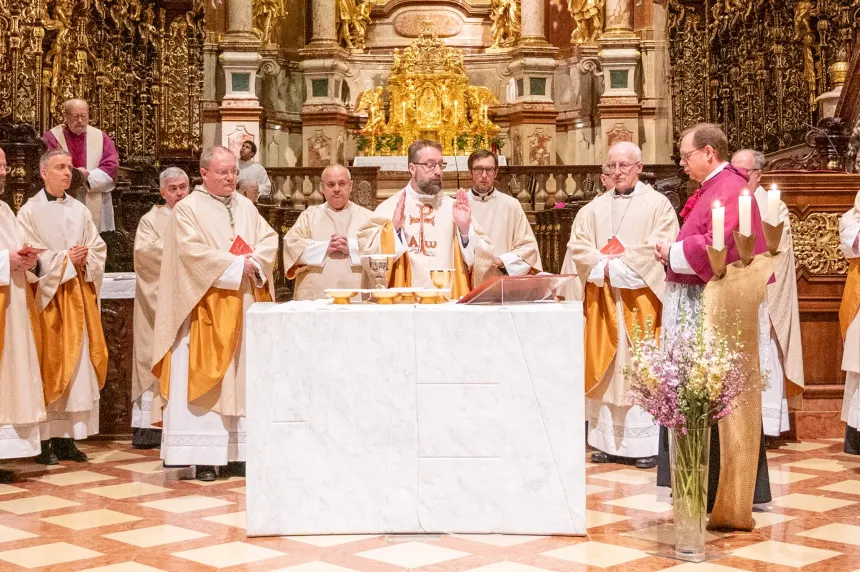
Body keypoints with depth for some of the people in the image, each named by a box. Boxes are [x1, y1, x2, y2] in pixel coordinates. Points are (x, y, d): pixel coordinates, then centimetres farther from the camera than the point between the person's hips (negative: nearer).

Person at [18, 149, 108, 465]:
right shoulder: (30, 211, -3)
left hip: (79, 295, 5)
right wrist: (65, 259, -12)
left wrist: (84, 259, -8)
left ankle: (66, 436, 7)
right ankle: (44, 439, -2)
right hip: (47, 296, -5)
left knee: (77, 363, 2)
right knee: (48, 363, -5)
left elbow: (99, 248, 11)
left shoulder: (80, 210, 13)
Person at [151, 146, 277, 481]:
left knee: (241, 378, 5)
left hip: (243, 309, 6)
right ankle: (203, 457, -4)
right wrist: (235, 265, -14)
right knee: (205, 380, -6)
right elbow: (193, 252, -16)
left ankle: (236, 453, 8)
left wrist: (254, 262, -12)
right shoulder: (188, 209, -4)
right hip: (207, 310, -6)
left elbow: (269, 239, 8)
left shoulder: (246, 207, 15)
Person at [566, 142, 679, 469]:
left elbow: (661, 249, -11)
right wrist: (606, 266, -11)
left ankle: (646, 443, -1)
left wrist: (617, 264, -13)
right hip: (602, 300, 4)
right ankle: (609, 441, 7)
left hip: (640, 298, -4)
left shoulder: (657, 205, 1)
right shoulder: (595, 208, 14)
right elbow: (577, 246, 5)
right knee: (606, 367, 3)